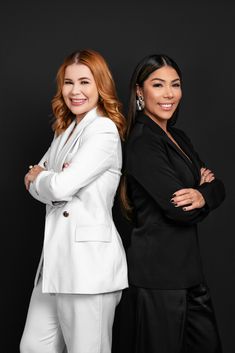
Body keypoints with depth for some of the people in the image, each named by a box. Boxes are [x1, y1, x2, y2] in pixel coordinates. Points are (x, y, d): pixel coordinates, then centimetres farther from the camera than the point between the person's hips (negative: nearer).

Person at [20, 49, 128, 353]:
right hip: (56, 259, 9)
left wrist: (37, 178, 2)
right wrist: (42, 178, -5)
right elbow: (36, 181, 17)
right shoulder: (65, 131, 17)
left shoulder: (104, 131, -11)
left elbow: (61, 187, -19)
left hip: (88, 260, -8)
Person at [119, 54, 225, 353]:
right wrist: (206, 188, -3)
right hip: (157, 273, -8)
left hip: (187, 267, 8)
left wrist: (202, 194, -14)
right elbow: (179, 211, -21)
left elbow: (218, 188, 8)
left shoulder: (179, 138, 13)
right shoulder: (142, 143, -15)